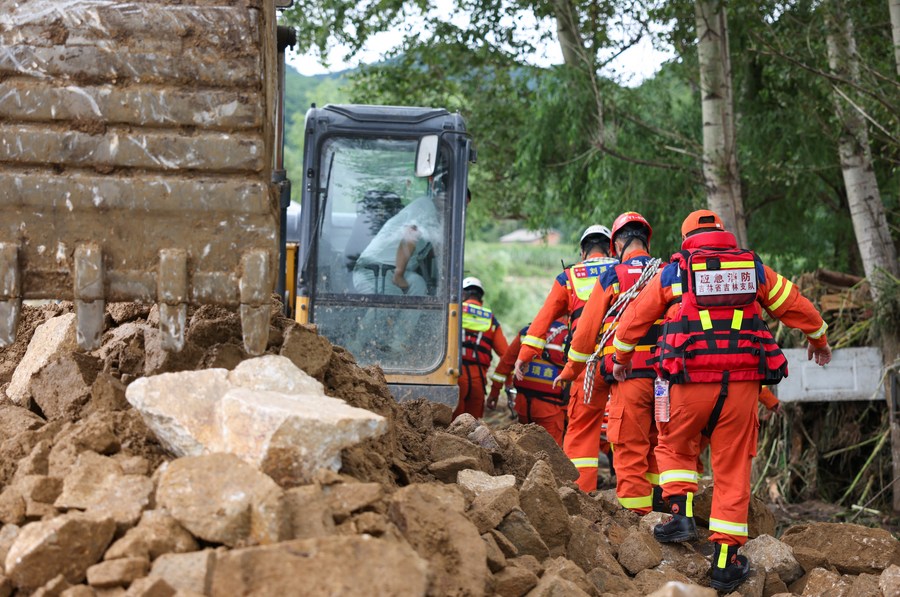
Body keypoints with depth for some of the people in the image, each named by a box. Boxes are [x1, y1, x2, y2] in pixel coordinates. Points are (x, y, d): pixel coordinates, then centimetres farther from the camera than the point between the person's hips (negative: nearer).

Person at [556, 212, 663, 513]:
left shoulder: (611, 278, 0)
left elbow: (586, 330, 5)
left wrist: (569, 372, 19)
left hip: (629, 377, -4)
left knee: (630, 449, -2)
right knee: (658, 449, 14)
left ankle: (635, 513, -5)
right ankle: (660, 509, 14)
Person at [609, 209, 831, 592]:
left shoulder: (673, 273, 7)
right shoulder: (754, 269, 11)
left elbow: (633, 319, 16)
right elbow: (796, 306, 21)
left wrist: (621, 358, 34)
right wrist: (818, 339, 40)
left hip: (691, 383, -1)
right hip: (742, 384, 1)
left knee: (675, 447, 25)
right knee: (733, 471, 6)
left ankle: (681, 511, 5)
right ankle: (726, 561, 7)